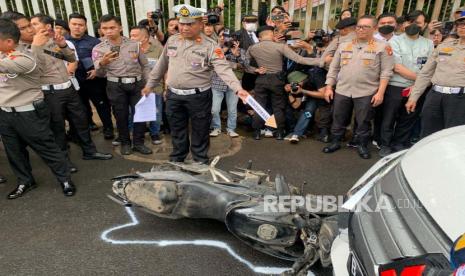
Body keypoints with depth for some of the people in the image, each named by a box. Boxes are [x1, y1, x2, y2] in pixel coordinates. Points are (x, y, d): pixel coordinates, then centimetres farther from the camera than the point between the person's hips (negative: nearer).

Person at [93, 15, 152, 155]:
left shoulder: (134, 44, 3)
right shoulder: (98, 49, 0)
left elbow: (145, 65, 9)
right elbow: (100, 73, -2)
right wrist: (102, 63, -23)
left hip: (137, 83, 1)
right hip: (116, 86, -1)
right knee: (121, 115, 8)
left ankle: (139, 143, 19)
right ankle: (125, 143, 25)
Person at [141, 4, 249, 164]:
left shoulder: (210, 46, -10)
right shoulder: (172, 41, 6)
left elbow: (224, 69, -20)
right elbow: (162, 65, 17)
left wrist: (238, 89, -35)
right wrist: (150, 84, 21)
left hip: (198, 96, -4)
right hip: (173, 96, 4)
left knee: (200, 133, 9)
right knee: (177, 132, 17)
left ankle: (200, 163, 27)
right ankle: (176, 161, 35)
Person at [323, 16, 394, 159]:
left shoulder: (382, 47, 0)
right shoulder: (344, 46, 10)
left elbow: (386, 72, -4)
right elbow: (334, 68, 11)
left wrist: (380, 92, -11)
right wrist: (329, 87, 5)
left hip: (366, 93, -3)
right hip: (342, 91, 3)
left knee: (363, 122, 8)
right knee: (338, 120, 11)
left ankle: (363, 145, 24)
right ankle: (335, 142, 27)